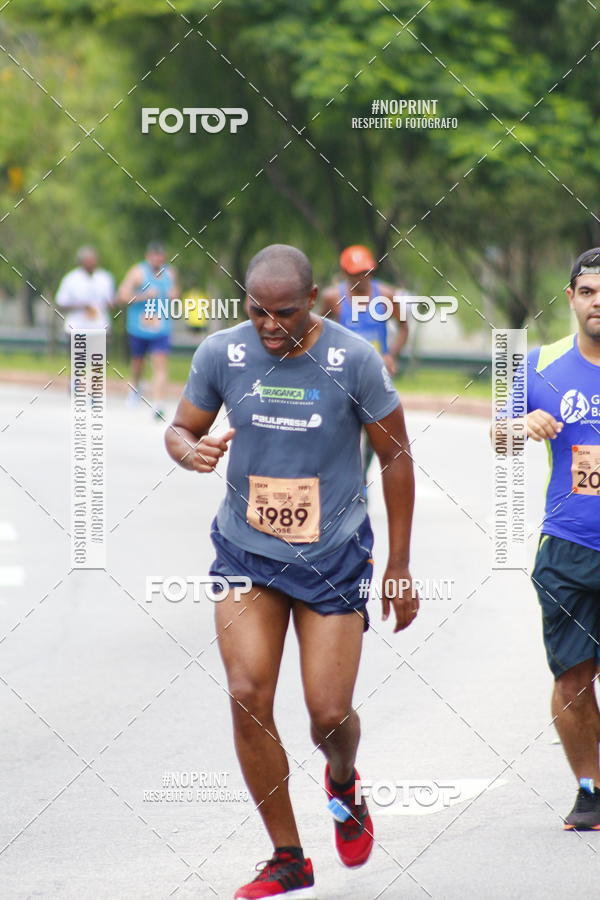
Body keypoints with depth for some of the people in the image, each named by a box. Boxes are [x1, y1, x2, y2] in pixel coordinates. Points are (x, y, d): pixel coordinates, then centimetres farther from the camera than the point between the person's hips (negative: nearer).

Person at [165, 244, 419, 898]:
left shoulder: (354, 361, -12)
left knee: (330, 714, -3)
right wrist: (191, 451, -20)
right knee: (247, 698, -12)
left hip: (333, 555, -2)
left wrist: (399, 570, -1)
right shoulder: (221, 354, -7)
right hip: (246, 550, 2)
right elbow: (180, 429, 7)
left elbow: (396, 458, -2)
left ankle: (343, 783, 36)